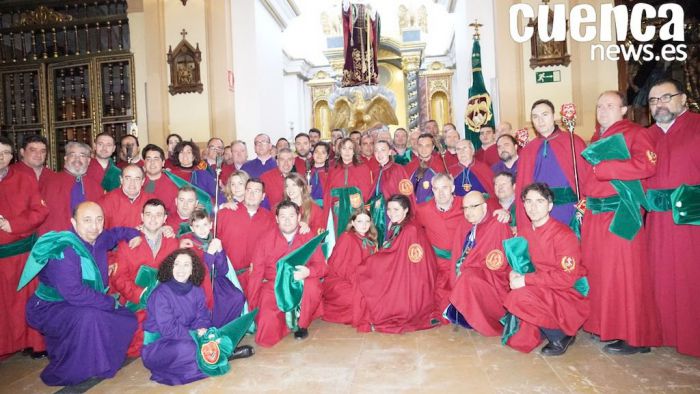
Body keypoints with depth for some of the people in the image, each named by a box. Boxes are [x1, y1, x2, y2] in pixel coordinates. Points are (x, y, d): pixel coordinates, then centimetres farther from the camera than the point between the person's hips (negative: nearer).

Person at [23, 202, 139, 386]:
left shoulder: (98, 240, -3)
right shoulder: (63, 250, -27)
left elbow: (115, 233, 23)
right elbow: (74, 293, -34)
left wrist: (133, 234, 3)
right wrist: (110, 302, -23)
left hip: (87, 305, 8)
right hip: (50, 308, -8)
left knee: (127, 318, 3)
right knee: (88, 317, -35)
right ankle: (60, 375, -14)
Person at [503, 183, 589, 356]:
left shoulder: (563, 234, -17)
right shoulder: (525, 232, 4)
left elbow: (566, 277, -23)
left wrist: (526, 280, -23)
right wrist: (514, 274, -11)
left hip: (567, 295, -6)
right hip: (541, 292, 7)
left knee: (520, 297, -31)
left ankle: (561, 336, -9)